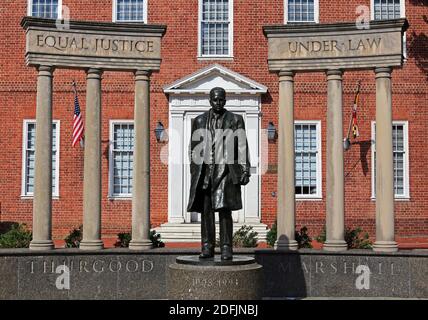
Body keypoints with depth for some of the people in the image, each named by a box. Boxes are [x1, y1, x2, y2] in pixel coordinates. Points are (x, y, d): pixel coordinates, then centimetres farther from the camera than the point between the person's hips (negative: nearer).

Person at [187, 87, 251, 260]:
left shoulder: (235, 120, 8)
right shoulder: (199, 121, 14)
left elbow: (242, 147, 4)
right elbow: (194, 148, 14)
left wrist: (245, 170, -3)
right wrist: (194, 172, 9)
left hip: (225, 169, -2)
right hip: (204, 169, 3)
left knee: (224, 209, -9)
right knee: (205, 210, 1)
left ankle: (226, 248, -5)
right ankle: (207, 247, 5)